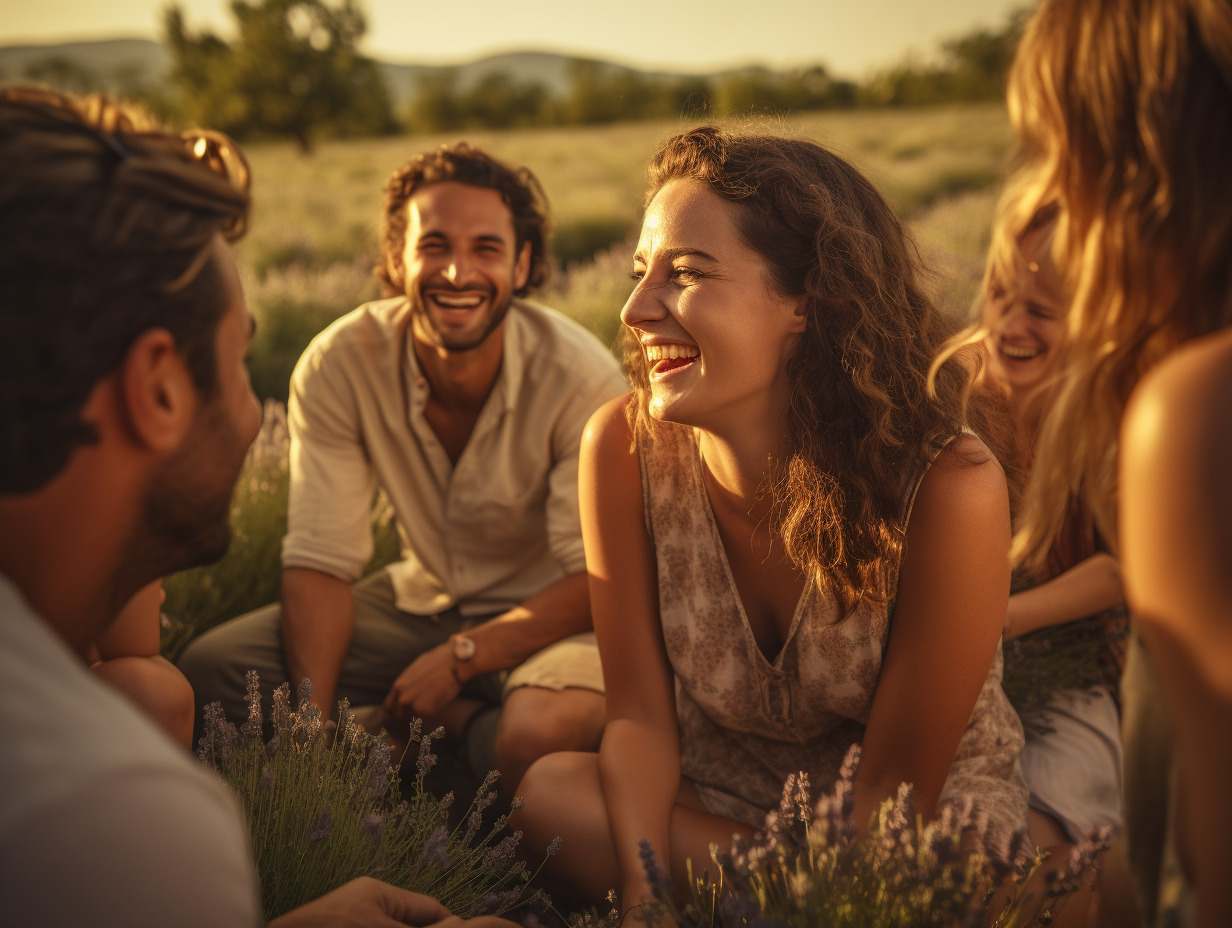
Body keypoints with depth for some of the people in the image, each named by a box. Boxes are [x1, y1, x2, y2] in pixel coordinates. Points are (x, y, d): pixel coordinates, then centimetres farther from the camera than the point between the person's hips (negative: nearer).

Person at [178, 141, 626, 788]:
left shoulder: (580, 376, -22)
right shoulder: (337, 365, -14)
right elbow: (319, 561, -14)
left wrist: (458, 658, -26)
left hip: (546, 615, -4)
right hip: (420, 600, 4)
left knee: (541, 738, -38)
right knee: (207, 670, -11)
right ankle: (466, 722, -9)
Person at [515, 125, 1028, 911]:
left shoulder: (947, 487, -26)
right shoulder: (626, 447, -17)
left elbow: (895, 785, -17)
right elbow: (641, 717, -11)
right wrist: (643, 890, -27)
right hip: (722, 801, 3)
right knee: (553, 791, -25)